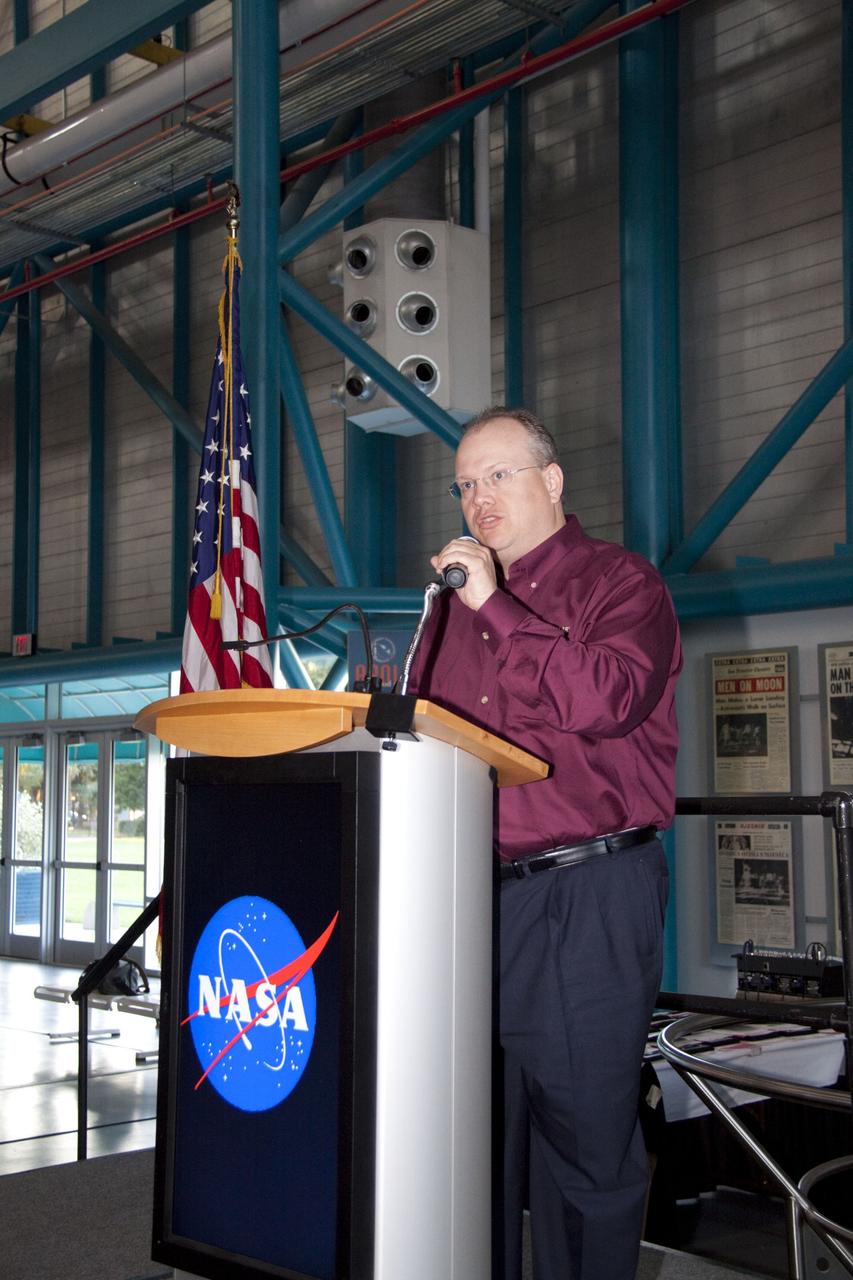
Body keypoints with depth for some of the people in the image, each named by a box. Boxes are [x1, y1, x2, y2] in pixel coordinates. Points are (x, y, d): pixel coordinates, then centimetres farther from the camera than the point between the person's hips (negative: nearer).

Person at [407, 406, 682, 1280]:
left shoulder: (620, 582, 1)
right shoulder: (456, 603, 20)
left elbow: (608, 700, -18)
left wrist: (499, 606, -15)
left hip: (587, 895, -6)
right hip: (470, 897, 6)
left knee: (583, 1126, 1)